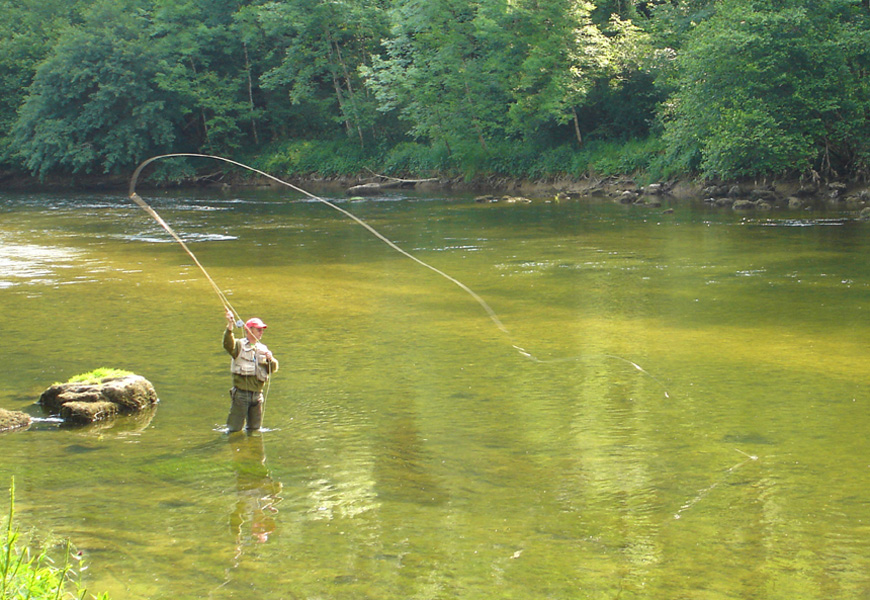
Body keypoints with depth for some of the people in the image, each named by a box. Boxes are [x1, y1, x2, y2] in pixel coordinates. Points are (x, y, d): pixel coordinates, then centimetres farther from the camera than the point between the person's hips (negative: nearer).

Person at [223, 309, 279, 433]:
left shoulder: (263, 349, 17)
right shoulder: (239, 345, 1)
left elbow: (273, 368, 12)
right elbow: (228, 345, -22)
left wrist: (270, 359, -11)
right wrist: (230, 326, -36)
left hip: (257, 394, 5)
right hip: (241, 393, -5)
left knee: (255, 429, 12)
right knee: (235, 429, -5)